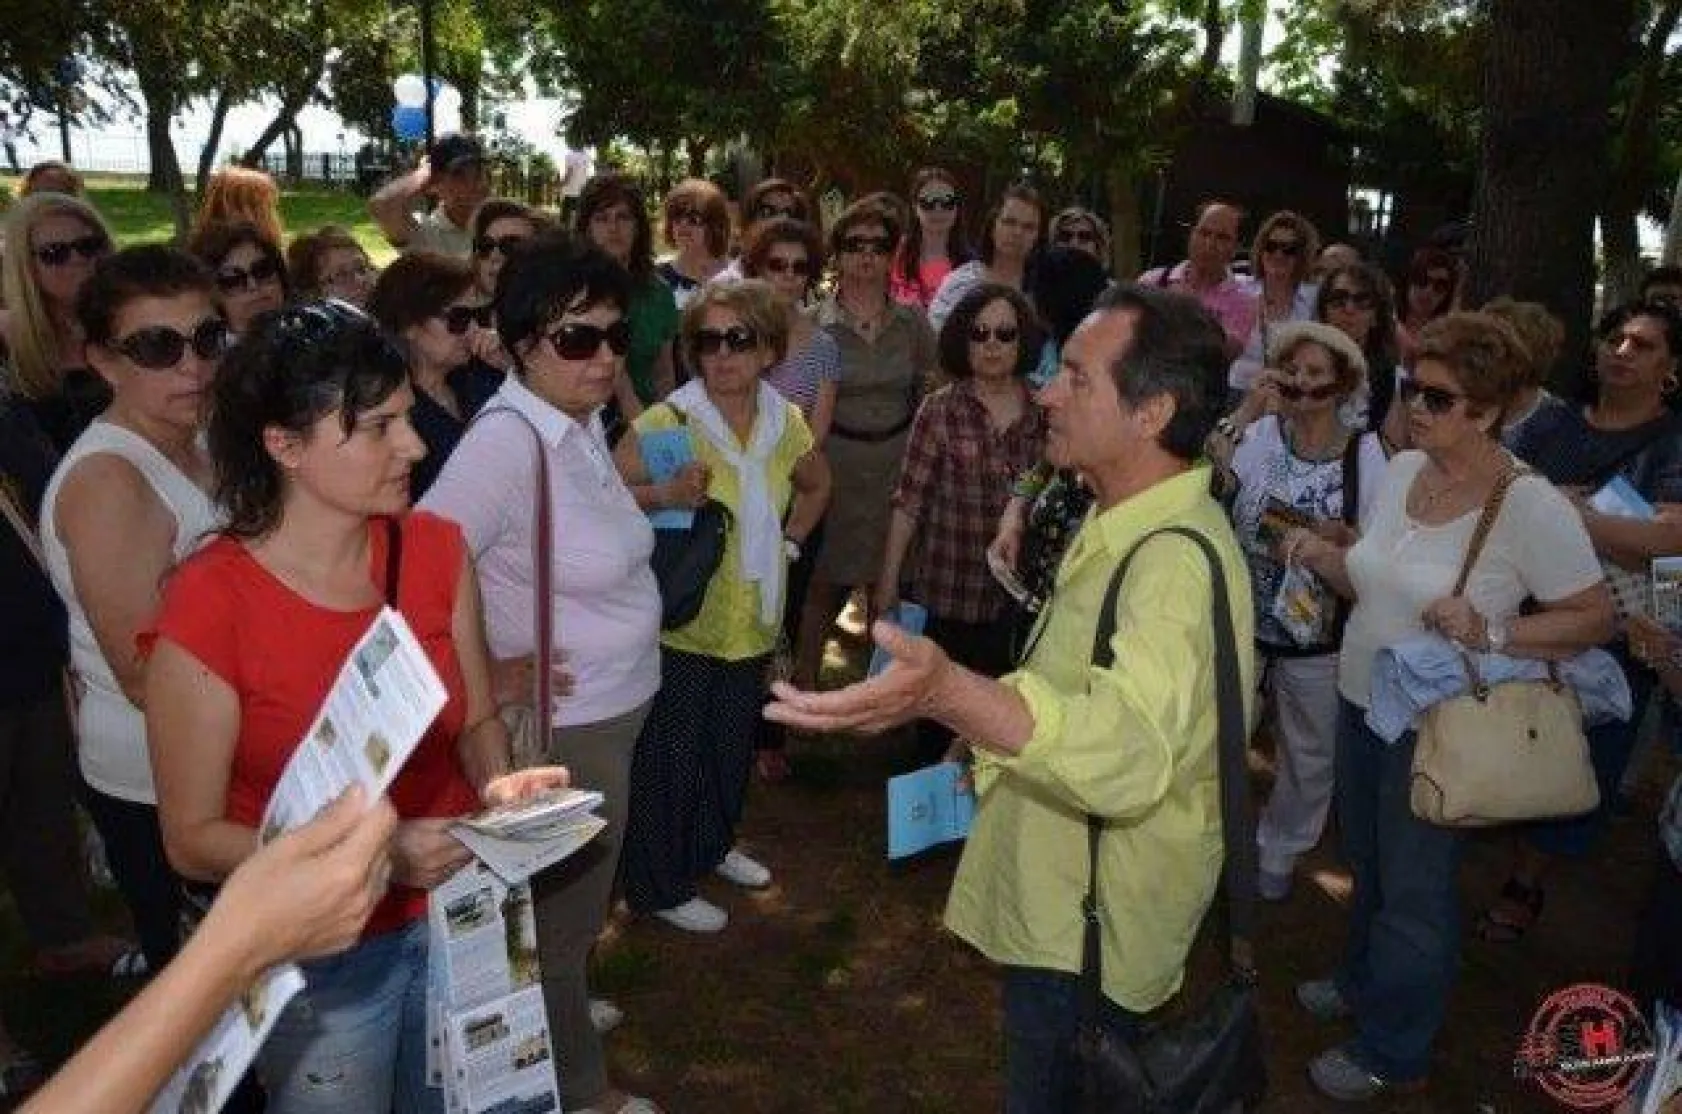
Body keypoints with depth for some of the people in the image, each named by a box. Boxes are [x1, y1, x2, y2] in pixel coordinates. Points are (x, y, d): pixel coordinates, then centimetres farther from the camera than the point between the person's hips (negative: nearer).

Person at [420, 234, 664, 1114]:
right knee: (562, 916, 13)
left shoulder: (584, 419, 2)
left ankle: (557, 1016, 50)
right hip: (562, 725, -8)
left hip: (613, 709, 8)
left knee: (571, 906, 26)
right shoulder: (506, 439, -25)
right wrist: (483, 678, -19)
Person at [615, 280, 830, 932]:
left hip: (752, 622, 6)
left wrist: (791, 542, 9)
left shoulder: (786, 423, 0)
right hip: (682, 622, -6)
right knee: (670, 757, 7)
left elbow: (816, 485, 19)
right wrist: (662, 496, -33)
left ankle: (713, 846, 46)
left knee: (733, 746, 22)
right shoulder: (668, 421, -17)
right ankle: (659, 886, 27)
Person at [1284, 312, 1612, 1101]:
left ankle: (1393, 1054, 32)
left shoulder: (1529, 506, -21)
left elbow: (1595, 618, -15)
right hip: (1360, 703, 6)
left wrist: (1489, 634, -28)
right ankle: (1362, 983, 50)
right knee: (1367, 866, 25)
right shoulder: (1401, 470, 0)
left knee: (1413, 893, 11)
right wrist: (1320, 556, -8)